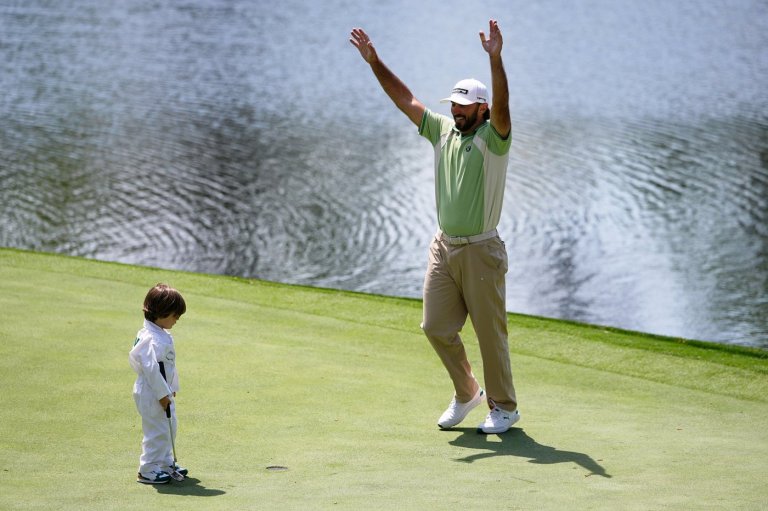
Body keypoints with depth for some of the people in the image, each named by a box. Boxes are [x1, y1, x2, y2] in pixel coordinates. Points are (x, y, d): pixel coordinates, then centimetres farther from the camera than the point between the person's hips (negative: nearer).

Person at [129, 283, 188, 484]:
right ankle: (148, 470, 6)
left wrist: (171, 388, 22)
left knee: (169, 428, 20)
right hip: (152, 394, -11)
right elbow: (151, 367, -27)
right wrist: (163, 394, -23)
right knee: (157, 431, -3)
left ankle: (166, 463, 34)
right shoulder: (153, 339, -24)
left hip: (163, 392, 11)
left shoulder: (163, 336, 9)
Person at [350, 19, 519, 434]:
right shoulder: (442, 130, 9)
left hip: (480, 250, -6)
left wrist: (495, 58, -41)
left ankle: (503, 407, 13)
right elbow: (405, 100, 9)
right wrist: (373, 61, 2)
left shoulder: (492, 137, -8)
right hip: (443, 245, 6)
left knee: (490, 330, 0)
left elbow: (501, 105, -27)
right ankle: (466, 392, 25)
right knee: (436, 327, 5)